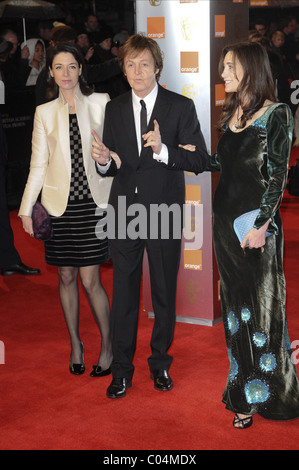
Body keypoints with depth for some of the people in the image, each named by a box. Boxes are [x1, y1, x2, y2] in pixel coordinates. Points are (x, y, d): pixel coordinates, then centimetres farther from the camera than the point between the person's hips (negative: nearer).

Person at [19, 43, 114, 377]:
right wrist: (27, 208, 2)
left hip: (92, 202, -2)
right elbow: (39, 164, 7)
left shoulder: (100, 104, 3)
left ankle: (107, 345, 13)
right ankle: (75, 344, 25)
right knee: (66, 277, 9)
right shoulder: (45, 112, 7)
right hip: (59, 204, 2)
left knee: (90, 280, -4)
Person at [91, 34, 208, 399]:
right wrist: (104, 161, -14)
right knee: (123, 292, 7)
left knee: (164, 293, 10)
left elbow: (199, 161, -10)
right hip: (124, 212, 2)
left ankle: (160, 364, 27)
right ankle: (121, 369, 20)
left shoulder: (181, 107, -3)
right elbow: (112, 167, 10)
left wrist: (163, 151, -26)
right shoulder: (114, 109, 7)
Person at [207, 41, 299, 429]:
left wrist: (262, 225, -16)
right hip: (226, 215, 7)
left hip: (256, 219, -7)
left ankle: (258, 395, 11)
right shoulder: (232, 113, 12)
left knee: (260, 303, 1)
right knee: (235, 301, 12)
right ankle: (243, 384, 24)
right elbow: (222, 162, 13)